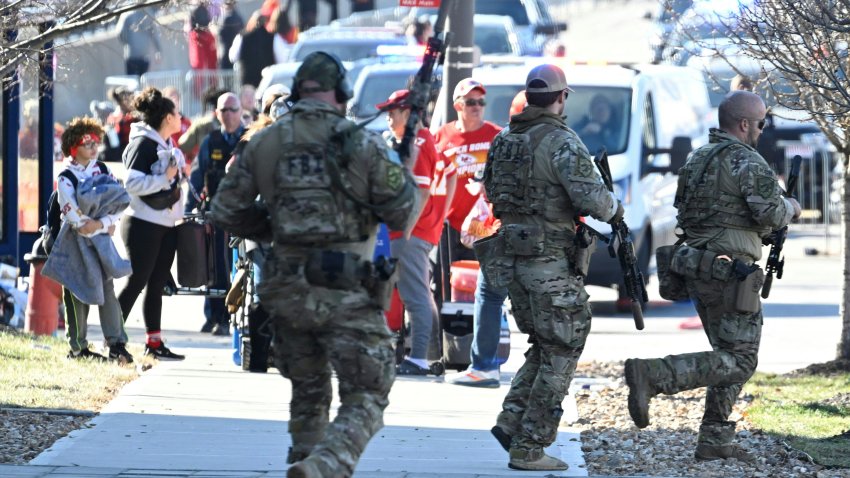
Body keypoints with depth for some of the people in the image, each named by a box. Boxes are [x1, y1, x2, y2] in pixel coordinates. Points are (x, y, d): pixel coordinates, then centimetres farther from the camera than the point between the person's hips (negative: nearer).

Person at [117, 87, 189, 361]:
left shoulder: (167, 145, 16)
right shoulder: (144, 143, -13)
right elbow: (133, 183, -23)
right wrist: (166, 178, -24)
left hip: (165, 225, 9)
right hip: (143, 225, -9)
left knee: (157, 285, 10)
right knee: (136, 283, -7)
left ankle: (154, 342, 13)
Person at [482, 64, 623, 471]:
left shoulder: (503, 141, 9)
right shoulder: (561, 142, -14)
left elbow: (491, 191, 19)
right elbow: (591, 196, -21)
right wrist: (614, 210, -1)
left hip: (511, 258, 7)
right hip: (551, 260, -7)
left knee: (544, 347, 20)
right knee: (559, 355, 2)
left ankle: (512, 422, 7)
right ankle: (528, 448, 0)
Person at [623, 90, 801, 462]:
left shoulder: (697, 159, 14)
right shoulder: (748, 162, -12)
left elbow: (682, 212, 19)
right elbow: (771, 213, -18)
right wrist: (790, 208, 3)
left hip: (696, 266, 9)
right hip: (730, 271, -9)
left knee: (729, 357, 17)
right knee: (739, 360, -7)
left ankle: (714, 439, 13)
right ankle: (652, 375, -20)